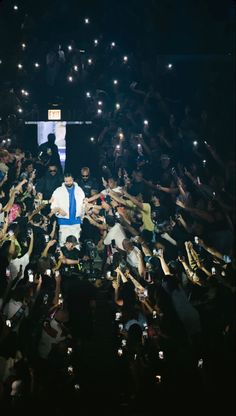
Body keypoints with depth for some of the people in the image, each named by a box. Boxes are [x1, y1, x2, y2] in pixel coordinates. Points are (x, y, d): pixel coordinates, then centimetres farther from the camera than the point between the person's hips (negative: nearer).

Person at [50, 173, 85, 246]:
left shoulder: (79, 190, 8)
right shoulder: (58, 191, 0)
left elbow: (83, 204, 14)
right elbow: (53, 206, -2)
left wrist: (82, 218, 11)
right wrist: (59, 209, -21)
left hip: (76, 220, 2)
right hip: (64, 220, -2)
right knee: (63, 241, -6)